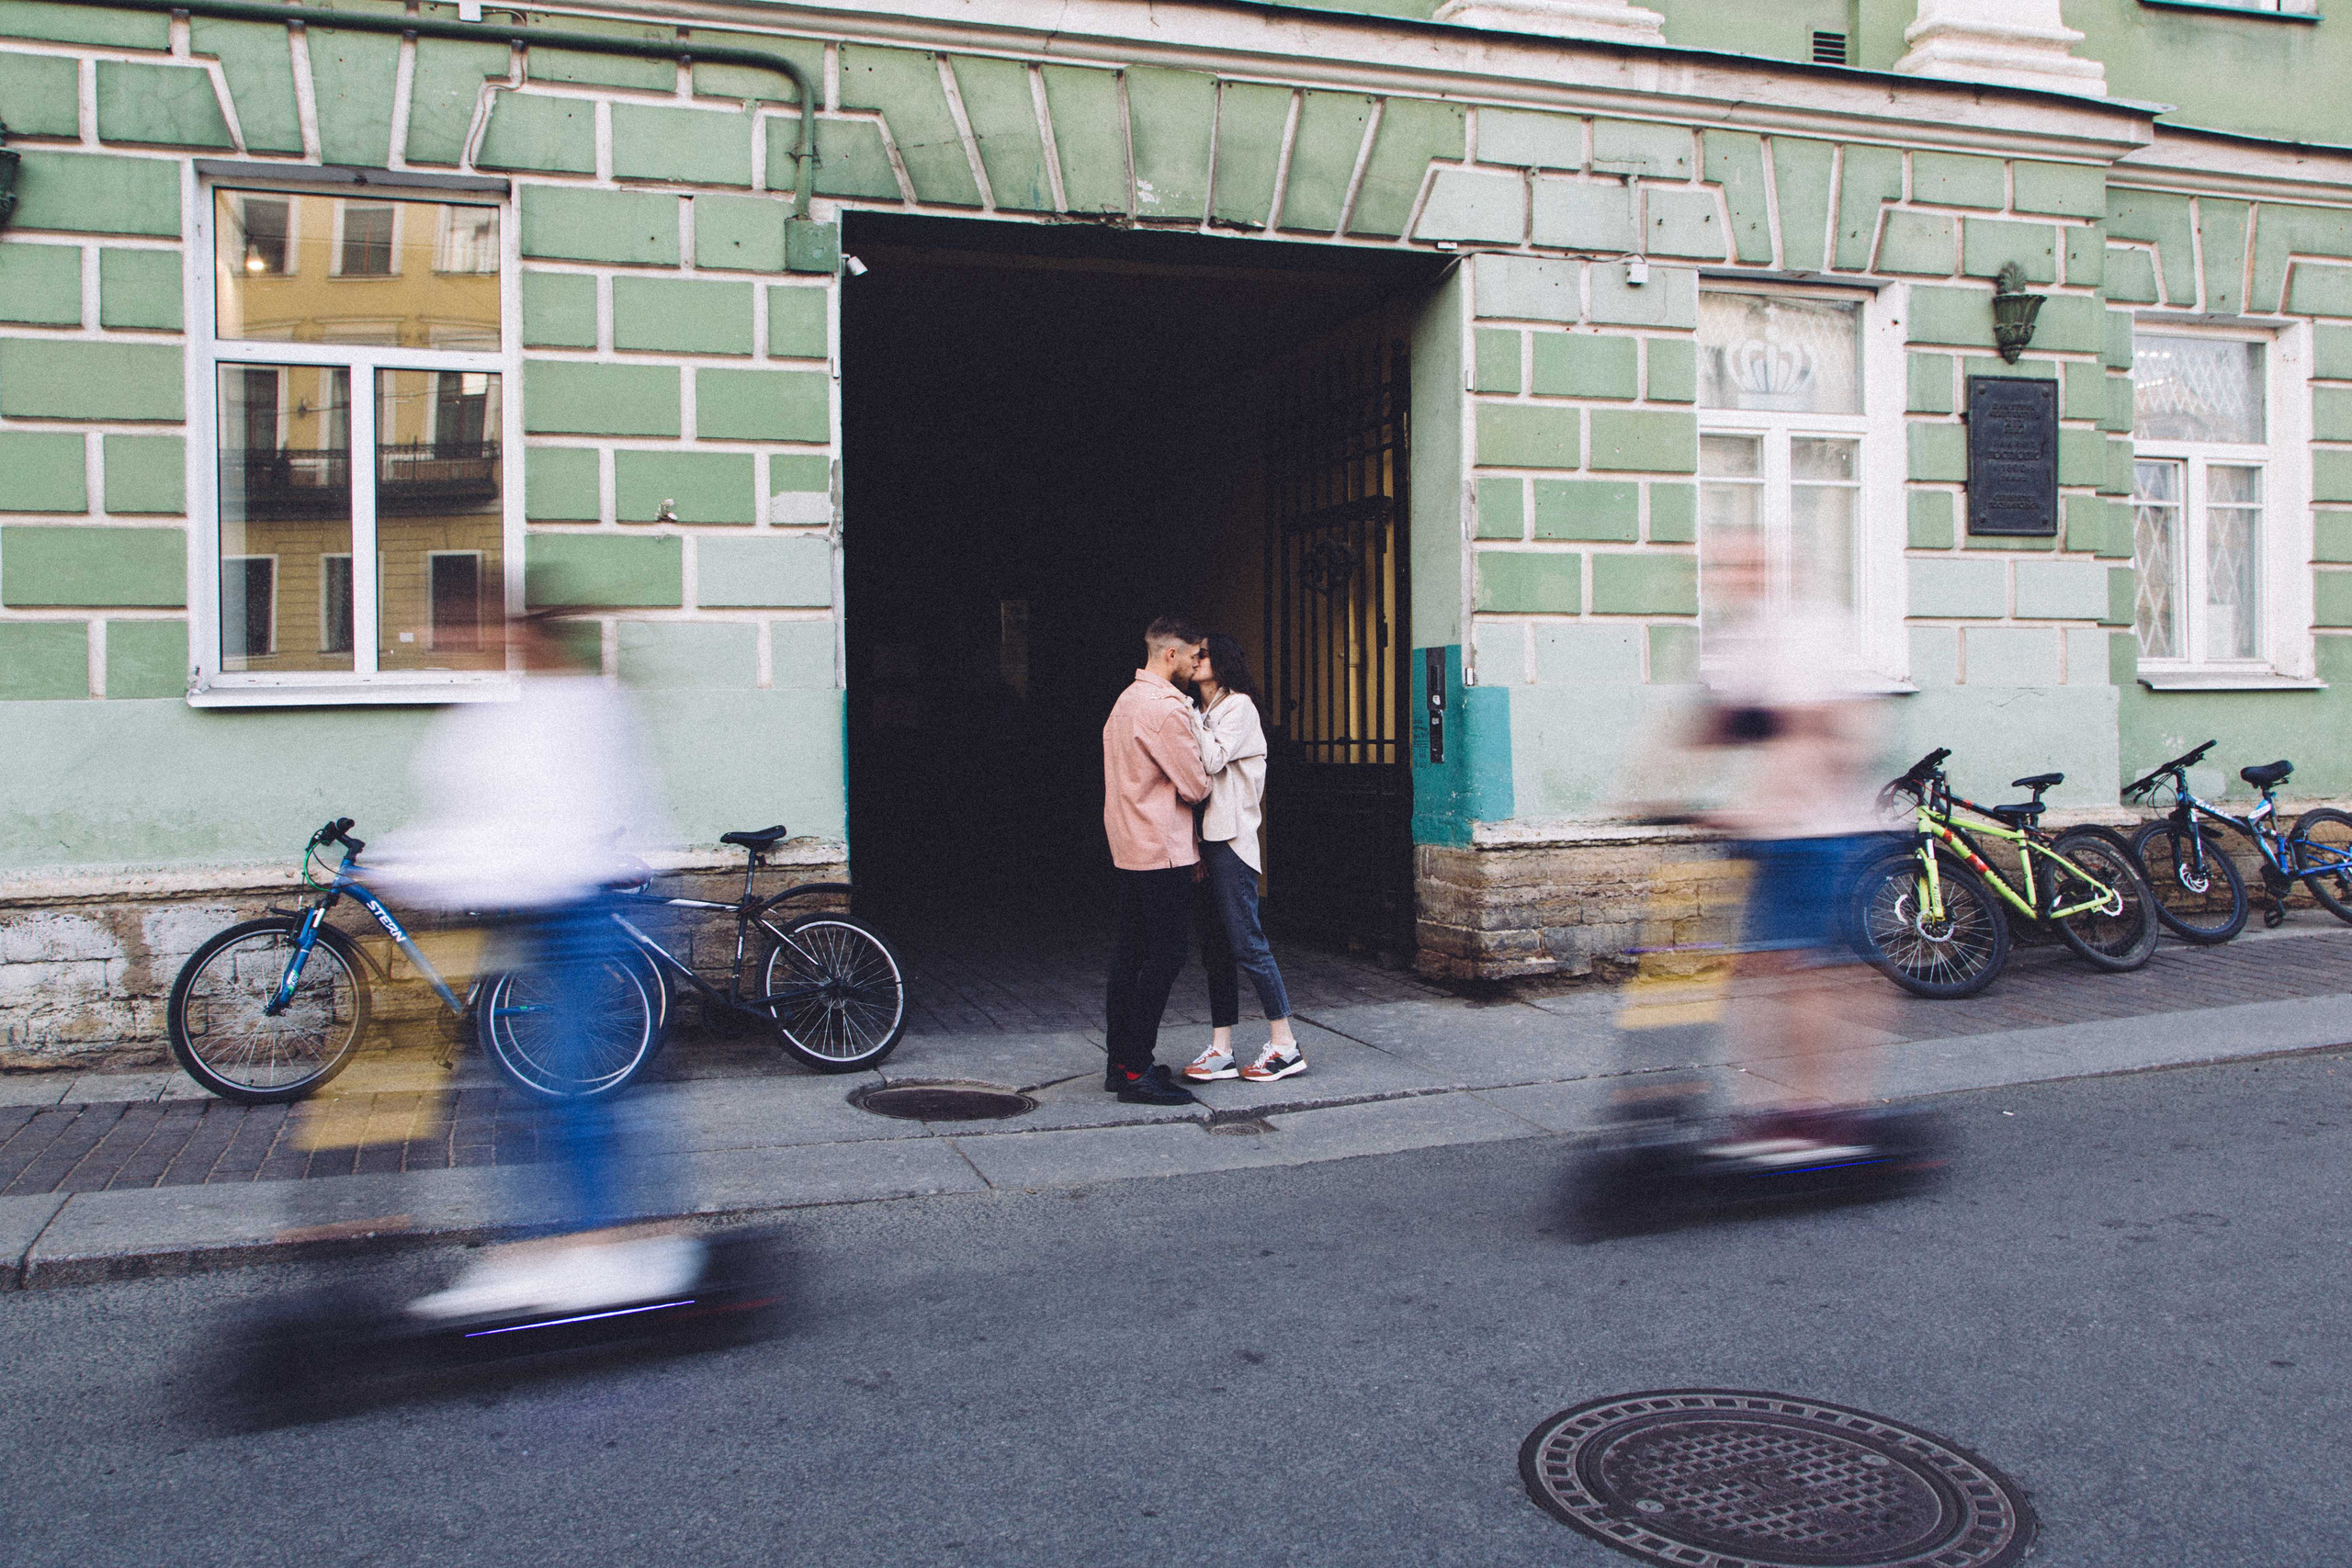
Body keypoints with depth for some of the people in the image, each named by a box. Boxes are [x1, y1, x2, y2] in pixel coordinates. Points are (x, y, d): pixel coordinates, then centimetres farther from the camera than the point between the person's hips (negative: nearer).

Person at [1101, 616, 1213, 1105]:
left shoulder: (1125, 700, 15)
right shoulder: (1167, 708, -16)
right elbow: (1196, 786, -13)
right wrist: (1198, 783, 8)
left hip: (1128, 849, 10)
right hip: (1163, 849, -10)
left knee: (1129, 954, 12)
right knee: (1164, 955, -6)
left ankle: (1120, 1061, 19)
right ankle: (1136, 1070, -6)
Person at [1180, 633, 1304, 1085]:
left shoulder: (1238, 706, -5)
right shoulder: (1205, 713, 19)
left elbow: (1214, 761, -17)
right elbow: (1201, 770, 16)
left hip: (1231, 840, -8)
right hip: (1207, 840, 8)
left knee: (1246, 943, -8)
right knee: (1215, 949, 7)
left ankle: (1285, 1046, -1)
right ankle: (1221, 1050, 9)